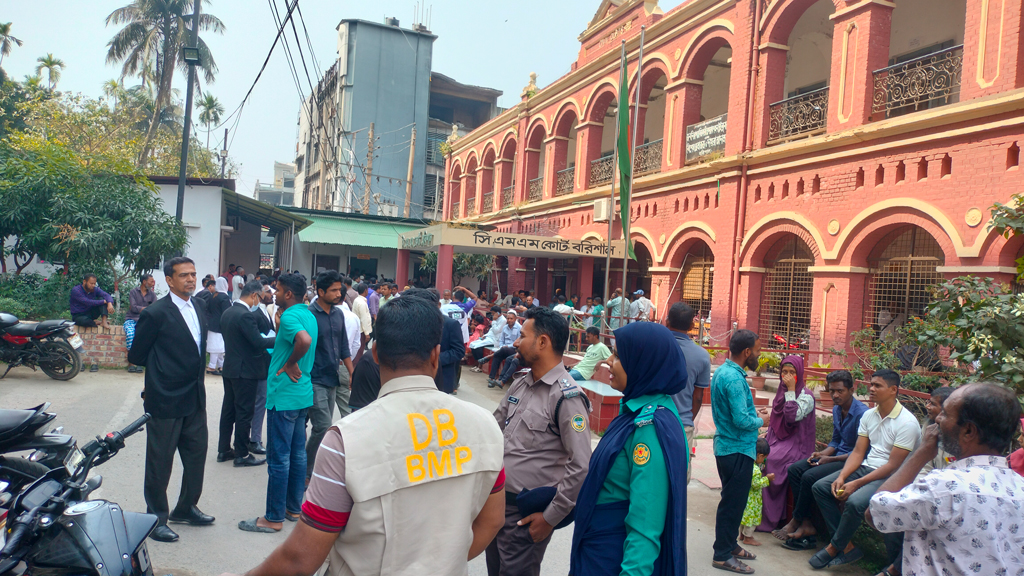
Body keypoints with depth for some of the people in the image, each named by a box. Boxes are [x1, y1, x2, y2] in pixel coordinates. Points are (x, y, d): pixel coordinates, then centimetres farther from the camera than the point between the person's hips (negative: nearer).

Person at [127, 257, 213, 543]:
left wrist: (194, 370, 10)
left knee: (197, 455, 16)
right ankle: (156, 518, 20)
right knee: (160, 462, 6)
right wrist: (161, 368, 6)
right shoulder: (155, 313, -14)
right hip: (165, 401, -7)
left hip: (195, 398, 7)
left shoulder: (200, 306, 7)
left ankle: (186, 507, 34)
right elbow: (136, 355, -5)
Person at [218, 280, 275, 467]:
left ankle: (224, 450, 24)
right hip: (245, 371, -9)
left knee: (228, 409, 15)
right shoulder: (246, 315, -21)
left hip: (229, 368, 9)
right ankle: (242, 455, 8)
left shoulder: (227, 312, 8)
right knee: (244, 412, 0)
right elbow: (258, 342, -22)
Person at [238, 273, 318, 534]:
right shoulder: (308, 315, 12)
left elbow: (305, 340, -36)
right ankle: (294, 507, 26)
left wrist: (290, 364, -23)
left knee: (279, 458, -1)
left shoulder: (289, 317, -17)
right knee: (297, 454, 16)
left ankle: (274, 518, 8)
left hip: (284, 395, -9)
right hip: (303, 394, 9)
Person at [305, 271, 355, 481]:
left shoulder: (338, 314, 10)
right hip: (315, 380, -7)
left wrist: (352, 373, 14)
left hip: (333, 380, 7)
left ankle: (314, 469, 22)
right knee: (323, 427, -9)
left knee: (323, 428, 11)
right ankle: (307, 471, 7)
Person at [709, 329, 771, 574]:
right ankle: (723, 555, 10)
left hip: (727, 446, 10)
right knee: (733, 502, 1)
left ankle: (729, 544, 32)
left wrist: (754, 417, 11)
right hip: (737, 450, -10)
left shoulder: (723, 371, 8)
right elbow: (742, 420, -26)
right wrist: (761, 421, -8)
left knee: (732, 500, 20)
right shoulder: (734, 378, -24)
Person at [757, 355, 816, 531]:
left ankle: (770, 518, -20)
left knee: (768, 460, -30)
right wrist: (765, 435, 5)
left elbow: (793, 416, -22)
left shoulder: (806, 396, -5)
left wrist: (791, 390, -16)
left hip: (795, 444, -6)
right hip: (778, 439, 6)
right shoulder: (781, 392, 15)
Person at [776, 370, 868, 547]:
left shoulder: (861, 413, -19)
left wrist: (830, 459, -18)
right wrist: (821, 453, -2)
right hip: (837, 455, 9)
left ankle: (796, 522, -6)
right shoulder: (836, 410, 9)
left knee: (810, 476, -26)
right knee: (794, 470, -9)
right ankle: (806, 524, -10)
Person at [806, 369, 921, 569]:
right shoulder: (868, 415, 6)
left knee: (854, 502, -32)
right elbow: (858, 452, 5)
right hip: (866, 468, 8)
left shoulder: (907, 423, -17)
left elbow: (893, 466, -19)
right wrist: (842, 477, -12)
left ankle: (834, 548, -7)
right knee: (820, 487, -5)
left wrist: (857, 484, -22)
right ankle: (847, 546, -4)